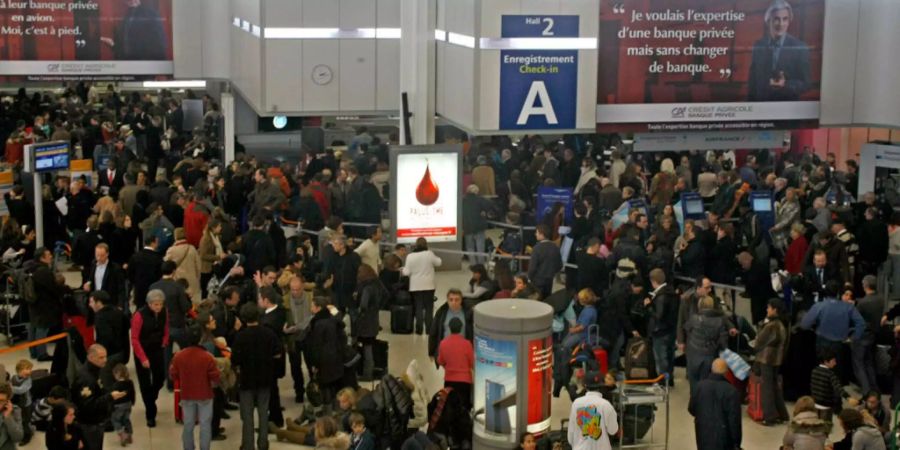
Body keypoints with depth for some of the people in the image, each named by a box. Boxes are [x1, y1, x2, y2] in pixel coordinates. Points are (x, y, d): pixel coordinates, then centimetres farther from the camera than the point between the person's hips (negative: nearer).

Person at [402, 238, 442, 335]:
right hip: (428, 286, 0)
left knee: (418, 307, 6)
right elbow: (438, 263, 6)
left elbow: (407, 272, -5)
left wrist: (403, 269, 16)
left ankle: (419, 329, 1)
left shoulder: (410, 256, -7)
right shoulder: (429, 254, -10)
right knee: (428, 307, 9)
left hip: (415, 286, 1)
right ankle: (428, 328, 8)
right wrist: (435, 257, 24)